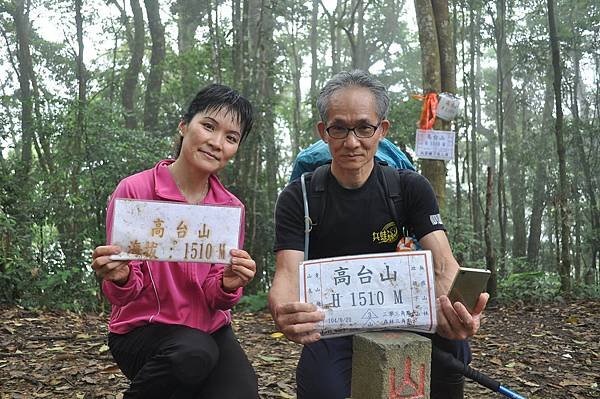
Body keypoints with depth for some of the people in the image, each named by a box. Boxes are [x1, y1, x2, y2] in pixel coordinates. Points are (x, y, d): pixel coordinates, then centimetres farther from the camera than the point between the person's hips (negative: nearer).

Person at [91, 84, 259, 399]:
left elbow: (215, 300, -4)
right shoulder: (134, 191, -12)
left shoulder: (232, 208, -2)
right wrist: (120, 279, -32)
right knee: (194, 353, -33)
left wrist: (228, 286, -26)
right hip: (142, 328, -3)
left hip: (210, 329, 3)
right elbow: (125, 295, -10)